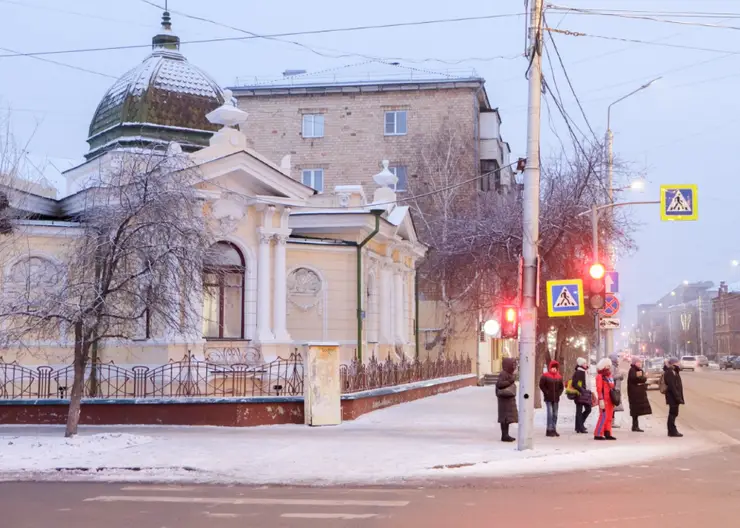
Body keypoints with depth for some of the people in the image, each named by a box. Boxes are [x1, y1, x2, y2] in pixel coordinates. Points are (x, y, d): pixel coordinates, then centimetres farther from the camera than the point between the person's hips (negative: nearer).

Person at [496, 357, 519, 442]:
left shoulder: (509, 374, 15)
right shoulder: (503, 374, -15)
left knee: (508, 417, 12)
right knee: (505, 416, -9)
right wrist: (509, 381, -25)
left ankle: (506, 435, 16)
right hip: (505, 398, -10)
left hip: (509, 398, 10)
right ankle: (504, 435, -8)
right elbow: (499, 384, -25)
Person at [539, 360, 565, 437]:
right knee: (550, 414, -12)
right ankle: (549, 430, -9)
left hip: (556, 399, 5)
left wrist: (559, 393, 3)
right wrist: (546, 393, -8)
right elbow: (541, 385, -5)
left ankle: (554, 430, 16)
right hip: (548, 398, -5)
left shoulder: (559, 377, 9)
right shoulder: (545, 376, -5)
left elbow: (561, 387, 17)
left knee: (555, 415, 8)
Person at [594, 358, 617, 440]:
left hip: (610, 400, 9)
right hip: (604, 400, -9)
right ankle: (598, 434, -8)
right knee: (604, 416, -11)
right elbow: (599, 389, -15)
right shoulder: (600, 376, -8)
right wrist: (601, 400, -21)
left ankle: (607, 434, 13)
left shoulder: (609, 375, 19)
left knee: (609, 417, 9)